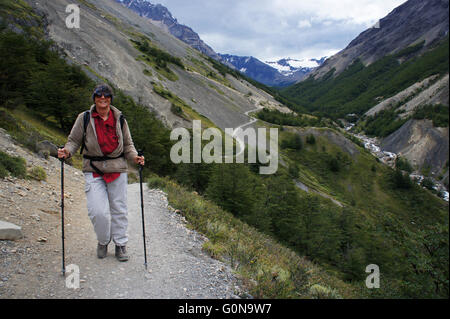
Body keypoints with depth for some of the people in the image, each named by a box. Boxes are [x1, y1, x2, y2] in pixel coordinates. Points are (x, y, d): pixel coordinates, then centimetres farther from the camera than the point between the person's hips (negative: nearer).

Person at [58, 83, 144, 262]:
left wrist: (134, 157, -6)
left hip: (117, 169, 2)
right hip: (94, 170, -1)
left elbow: (128, 144, 13)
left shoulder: (119, 119, 6)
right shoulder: (84, 119, 2)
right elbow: (74, 140, 8)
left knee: (119, 209, 7)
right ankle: (103, 241, 20)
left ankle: (120, 244, 24)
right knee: (98, 211, -9)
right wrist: (67, 151, -13)